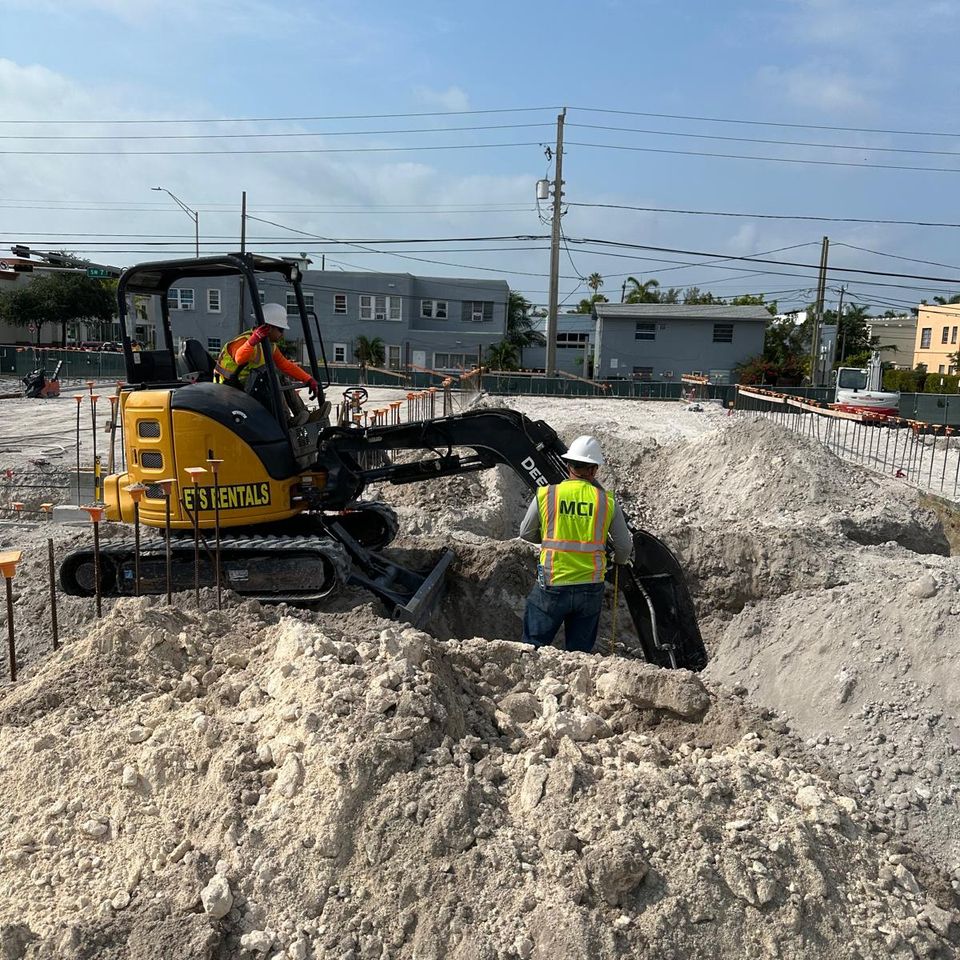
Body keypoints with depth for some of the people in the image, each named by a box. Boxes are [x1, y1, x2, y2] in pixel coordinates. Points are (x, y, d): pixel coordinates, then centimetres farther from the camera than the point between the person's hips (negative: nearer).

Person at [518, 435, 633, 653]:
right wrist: (618, 560, 30)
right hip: (591, 589, 2)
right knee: (580, 653, 14)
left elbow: (526, 533, 8)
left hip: (552, 585, -2)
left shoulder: (545, 494, -6)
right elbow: (624, 546, 7)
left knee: (533, 648, 9)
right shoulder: (608, 501, -2)